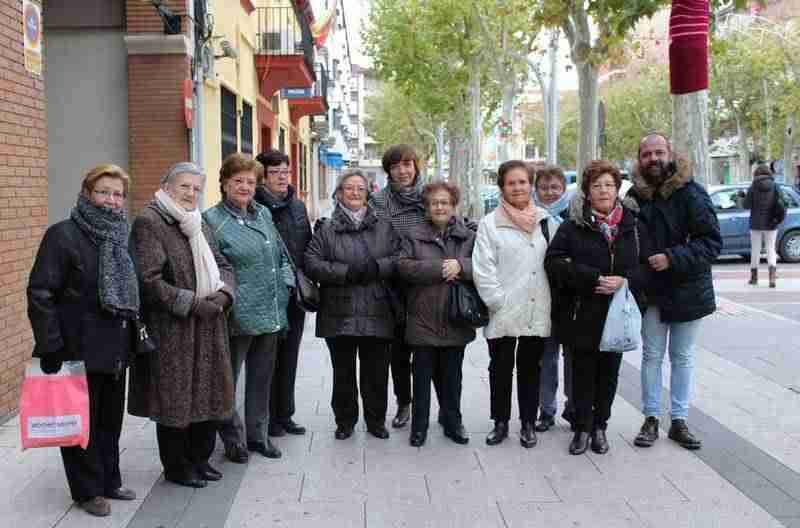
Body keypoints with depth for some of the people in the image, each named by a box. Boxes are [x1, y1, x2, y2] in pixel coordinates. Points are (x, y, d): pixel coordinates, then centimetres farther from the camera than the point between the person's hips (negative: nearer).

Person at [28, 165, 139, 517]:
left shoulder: (120, 237, 10)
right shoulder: (63, 235, -11)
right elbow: (41, 293, -15)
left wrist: (133, 333, 12)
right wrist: (49, 347, -20)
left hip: (115, 350, 7)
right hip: (79, 351, -7)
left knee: (111, 419, 16)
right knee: (82, 421, 5)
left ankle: (109, 481, 30)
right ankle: (87, 491, 18)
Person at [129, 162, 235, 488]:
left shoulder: (199, 225, 15)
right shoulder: (149, 223, -10)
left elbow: (222, 265, 17)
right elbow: (149, 280, -17)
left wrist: (223, 293, -4)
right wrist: (193, 304, -18)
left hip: (207, 326, 7)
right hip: (171, 329, -7)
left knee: (207, 392, 12)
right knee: (175, 396, 2)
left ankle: (199, 458, 27)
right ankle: (176, 466, 17)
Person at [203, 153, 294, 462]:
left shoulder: (263, 214, 12)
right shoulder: (212, 220, -8)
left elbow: (281, 254, 20)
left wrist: (285, 282, 6)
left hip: (271, 315, 6)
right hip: (238, 318, -6)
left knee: (262, 378, 15)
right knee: (228, 380, 5)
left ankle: (257, 434, 28)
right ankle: (233, 439, 20)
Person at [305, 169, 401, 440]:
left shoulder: (384, 227, 10)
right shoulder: (327, 229, 4)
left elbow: (400, 258, 3)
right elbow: (312, 263, -6)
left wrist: (377, 267, -15)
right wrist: (347, 272, -16)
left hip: (377, 313, 1)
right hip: (340, 314, -1)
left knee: (377, 372, 7)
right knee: (343, 372, 8)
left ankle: (376, 420, 24)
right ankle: (345, 420, 24)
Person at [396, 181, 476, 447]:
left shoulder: (468, 236, 7)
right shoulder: (414, 236, 3)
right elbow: (403, 266, -11)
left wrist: (461, 265, -19)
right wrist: (438, 269, -18)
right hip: (423, 320, -1)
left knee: (452, 376, 13)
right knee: (422, 375, 7)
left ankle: (452, 422, 27)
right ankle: (419, 426, 18)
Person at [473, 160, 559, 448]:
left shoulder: (546, 221, 7)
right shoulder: (490, 223, -3)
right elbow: (482, 268, -7)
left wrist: (552, 300, 2)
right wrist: (498, 301, -13)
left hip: (537, 312, 2)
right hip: (503, 313, -2)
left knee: (530, 368, 12)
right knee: (500, 369, 8)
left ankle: (528, 423, 22)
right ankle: (500, 422, 21)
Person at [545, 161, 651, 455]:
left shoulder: (632, 225, 7)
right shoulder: (573, 225, -1)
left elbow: (646, 265, 6)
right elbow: (554, 261, -10)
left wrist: (625, 281, -15)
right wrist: (593, 279, -18)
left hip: (618, 314, 2)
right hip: (583, 314, -2)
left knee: (609, 372, 9)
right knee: (583, 371, 5)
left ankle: (600, 427, 23)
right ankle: (583, 428, 17)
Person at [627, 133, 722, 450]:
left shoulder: (691, 193, -13)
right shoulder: (634, 196, 0)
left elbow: (712, 242, -16)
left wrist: (672, 258, -24)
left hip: (687, 290, -2)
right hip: (652, 290, 2)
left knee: (683, 357, 10)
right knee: (652, 356, 8)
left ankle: (679, 421, 20)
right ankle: (651, 419, 18)